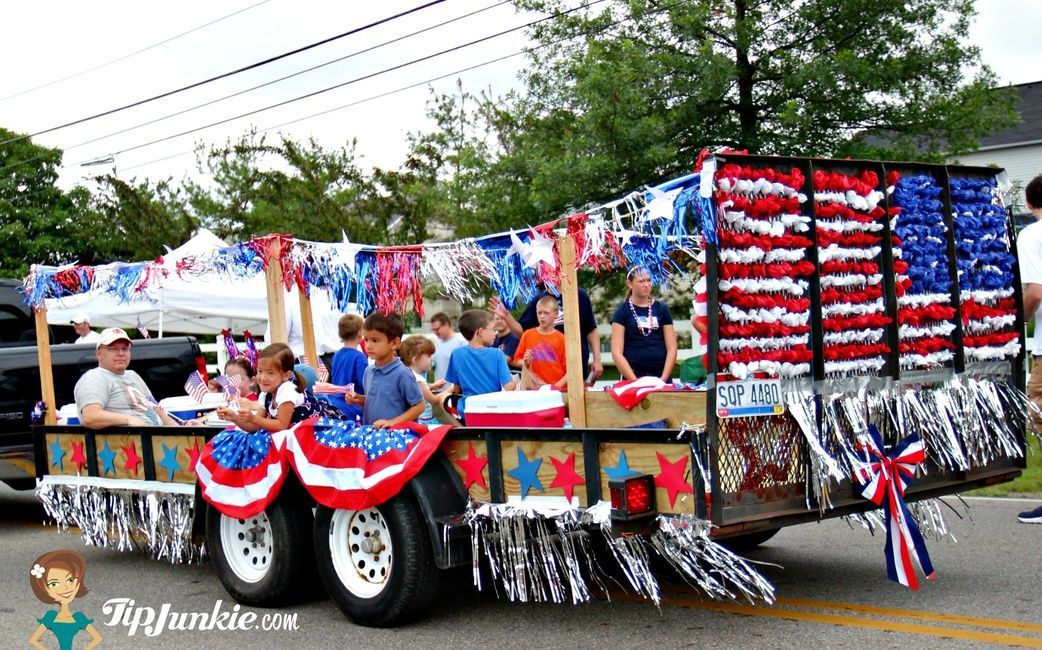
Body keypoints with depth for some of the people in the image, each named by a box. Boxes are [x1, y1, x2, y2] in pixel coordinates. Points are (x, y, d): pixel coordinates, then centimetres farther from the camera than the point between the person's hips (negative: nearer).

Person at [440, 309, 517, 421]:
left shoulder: (457, 354, -6)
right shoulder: (496, 354, -11)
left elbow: (456, 388, 1)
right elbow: (509, 387, -14)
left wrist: (447, 391, 25)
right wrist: (514, 381, 9)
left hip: (469, 412, 0)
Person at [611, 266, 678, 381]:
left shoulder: (662, 309, 10)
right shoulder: (622, 312, 3)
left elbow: (671, 348, 6)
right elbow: (617, 353, -4)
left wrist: (663, 379, -7)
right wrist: (635, 381, -13)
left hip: (661, 377, 2)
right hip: (632, 377, -2)